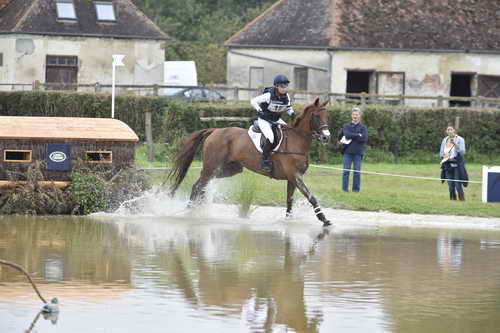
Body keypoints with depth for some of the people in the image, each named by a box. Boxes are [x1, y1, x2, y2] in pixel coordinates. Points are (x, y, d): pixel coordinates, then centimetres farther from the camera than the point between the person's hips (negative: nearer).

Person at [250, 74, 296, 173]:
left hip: (276, 119, 7)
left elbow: (289, 108, 15)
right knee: (270, 138, -29)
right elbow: (253, 101, -14)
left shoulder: (286, 96, -3)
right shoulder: (269, 95, -21)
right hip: (264, 120, -7)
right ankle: (265, 160, -19)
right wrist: (260, 111, -26)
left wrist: (292, 114, -6)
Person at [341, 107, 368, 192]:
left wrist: (351, 137, -6)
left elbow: (364, 138, -7)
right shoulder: (346, 126, 10)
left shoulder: (363, 127, 8)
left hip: (358, 152, 0)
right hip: (348, 151, 0)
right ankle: (345, 188, 2)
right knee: (346, 171, -3)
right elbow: (347, 134, -9)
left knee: (357, 171, 0)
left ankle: (356, 189, 5)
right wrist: (358, 135, -8)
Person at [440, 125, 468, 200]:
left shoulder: (460, 139, -5)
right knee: (450, 186, 5)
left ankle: (462, 200, -1)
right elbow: (441, 153, 17)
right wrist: (444, 155, -6)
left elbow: (462, 151, -15)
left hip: (457, 165, -5)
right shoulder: (444, 140, 10)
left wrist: (455, 144, -28)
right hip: (448, 165, 5)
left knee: (458, 185, -10)